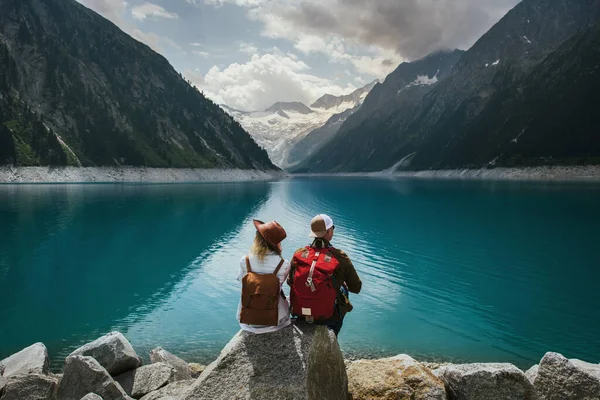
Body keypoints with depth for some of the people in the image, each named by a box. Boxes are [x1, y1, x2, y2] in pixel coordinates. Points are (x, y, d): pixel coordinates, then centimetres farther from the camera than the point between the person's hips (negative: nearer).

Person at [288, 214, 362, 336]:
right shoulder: (340, 258, -18)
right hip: (327, 316, -3)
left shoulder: (299, 254, -10)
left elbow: (290, 282, 5)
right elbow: (356, 288, -7)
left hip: (299, 313, 3)